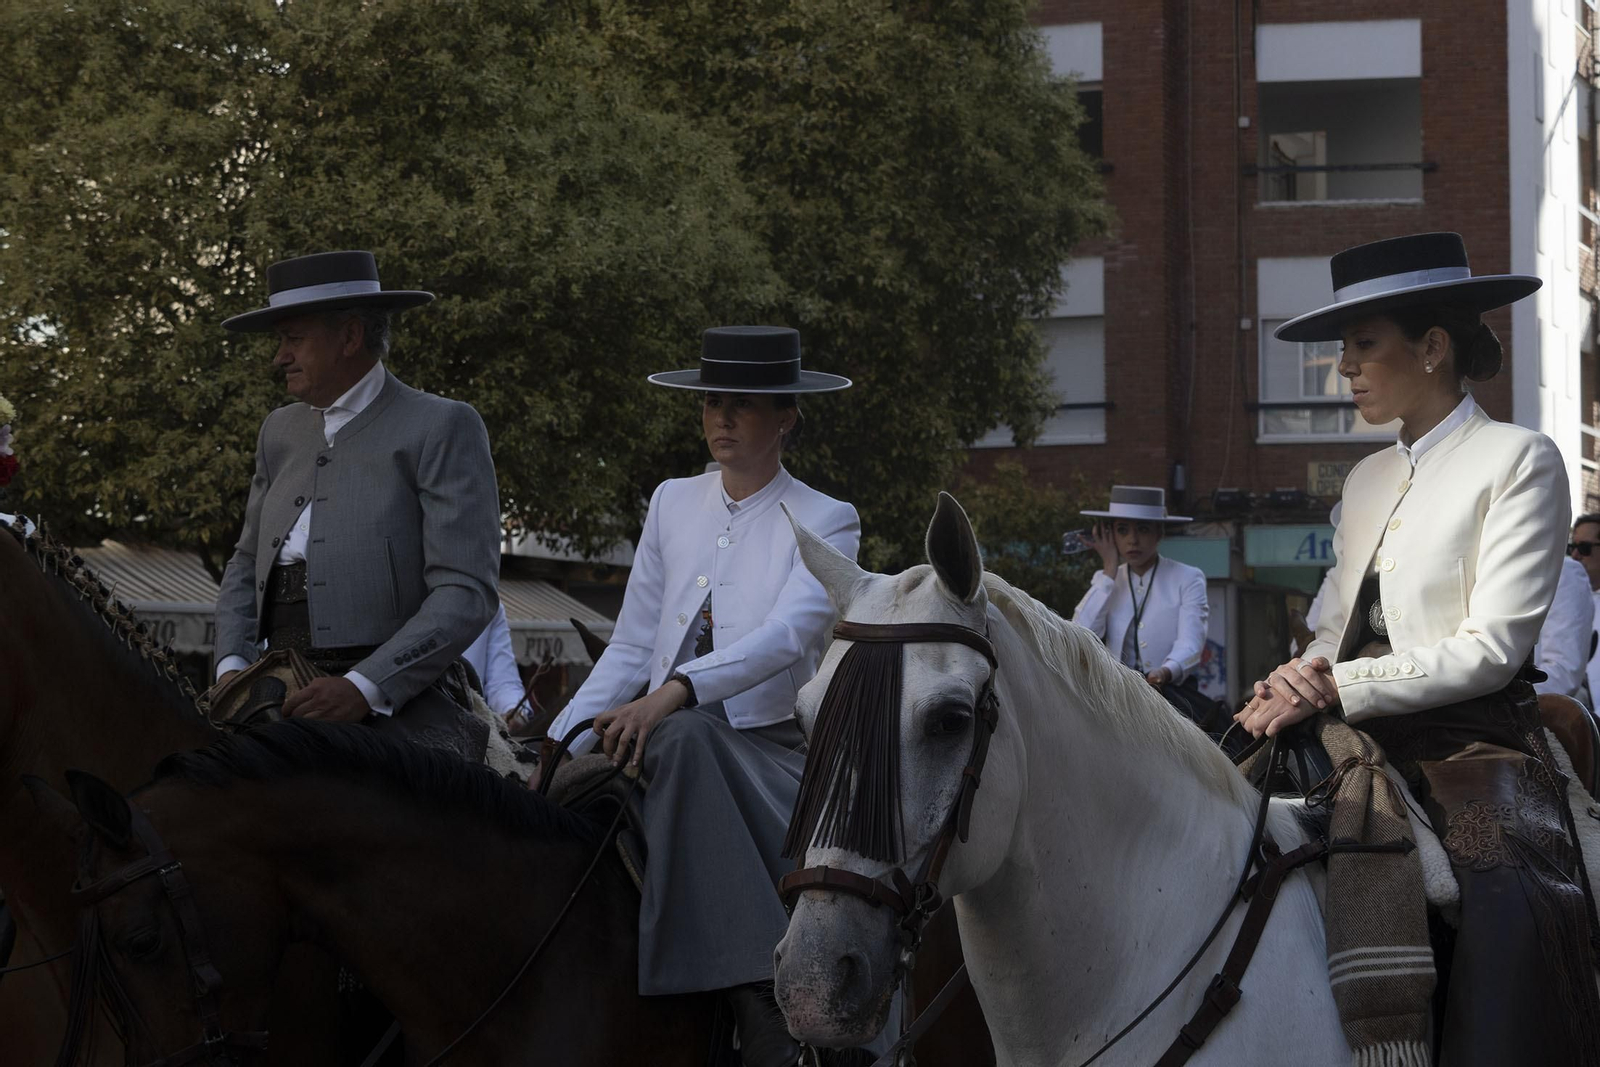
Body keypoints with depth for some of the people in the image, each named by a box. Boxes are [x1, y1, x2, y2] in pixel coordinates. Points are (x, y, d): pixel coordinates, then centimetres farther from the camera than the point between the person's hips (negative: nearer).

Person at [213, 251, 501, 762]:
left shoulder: (443, 428, -1)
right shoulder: (281, 432, 21)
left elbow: (465, 593, -9)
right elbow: (246, 566, 27)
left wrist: (364, 688, -20)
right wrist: (231, 665, 6)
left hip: (396, 703, -6)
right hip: (288, 700, 6)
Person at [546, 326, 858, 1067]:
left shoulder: (824, 524, 1)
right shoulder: (673, 504, 15)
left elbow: (785, 636, -18)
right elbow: (630, 649, 15)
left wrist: (674, 693, -34)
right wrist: (560, 742, 0)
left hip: (767, 749, -4)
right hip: (665, 744, 4)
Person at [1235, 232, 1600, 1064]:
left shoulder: (1518, 459, -3)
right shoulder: (1368, 479, 18)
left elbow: (1492, 648, -11)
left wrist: (1337, 689, -15)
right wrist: (1300, 682, -4)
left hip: (1474, 754, -7)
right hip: (1365, 750, 7)